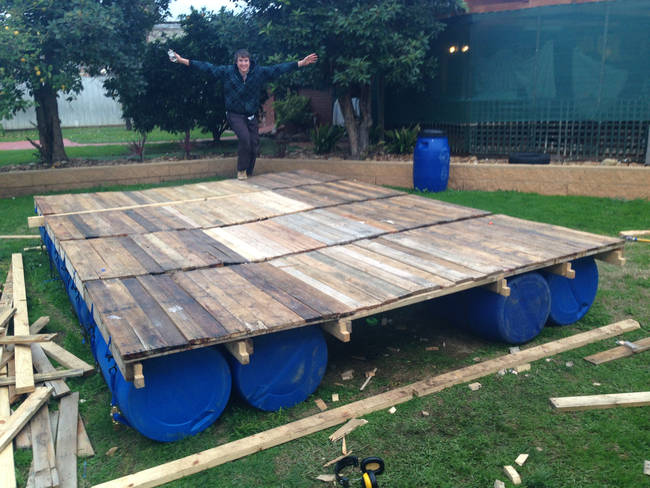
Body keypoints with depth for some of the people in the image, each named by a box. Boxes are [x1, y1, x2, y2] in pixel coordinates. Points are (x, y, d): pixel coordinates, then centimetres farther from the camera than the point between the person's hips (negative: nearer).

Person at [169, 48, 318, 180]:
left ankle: (248, 174, 24)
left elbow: (279, 68, -4)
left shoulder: (260, 72, -5)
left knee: (254, 144, 4)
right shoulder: (227, 72, -7)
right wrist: (183, 60, -8)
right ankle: (241, 170, -7)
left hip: (251, 116, 3)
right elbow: (207, 67, -5)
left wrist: (301, 63, -7)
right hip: (235, 115, -3)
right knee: (244, 138, -25)